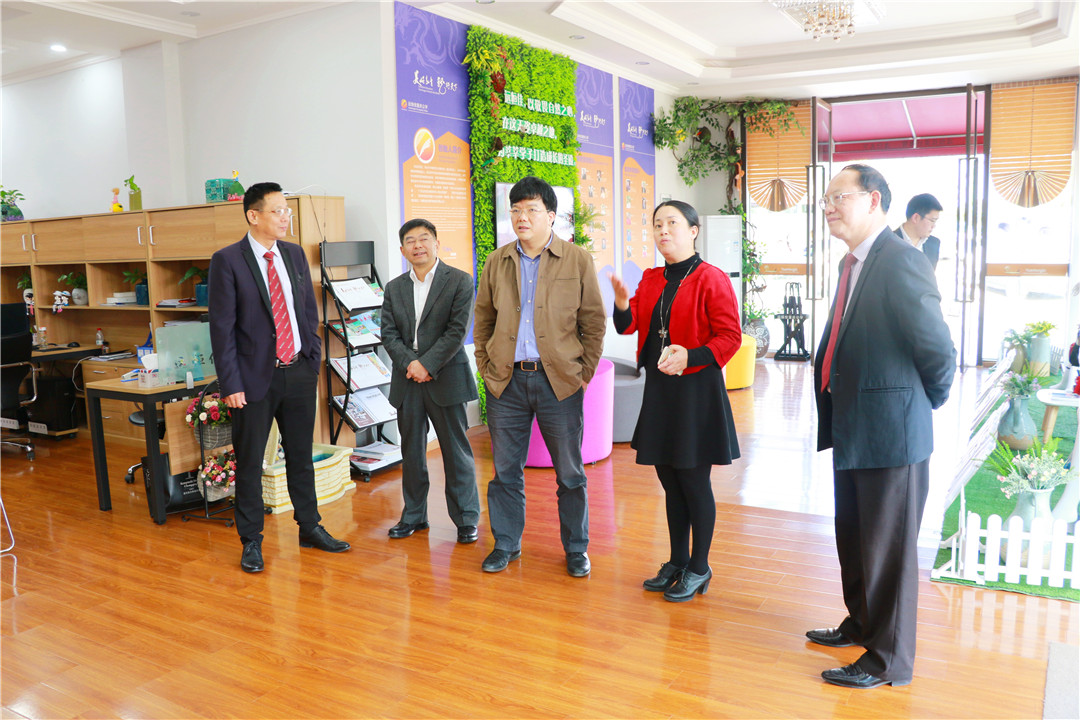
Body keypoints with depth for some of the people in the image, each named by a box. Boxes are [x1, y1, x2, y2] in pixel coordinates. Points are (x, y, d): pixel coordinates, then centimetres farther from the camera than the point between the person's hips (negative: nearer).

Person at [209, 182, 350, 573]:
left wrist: (314, 357, 7)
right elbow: (221, 326, -10)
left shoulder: (295, 254, 7)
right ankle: (251, 541, 21)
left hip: (299, 371, 5)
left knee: (301, 454, 16)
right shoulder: (227, 260, -8)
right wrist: (231, 384, -13)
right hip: (256, 376, -5)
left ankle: (310, 527, 30)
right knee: (250, 462, 6)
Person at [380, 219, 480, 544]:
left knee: (456, 450, 2)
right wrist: (409, 363, -12)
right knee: (411, 451, 12)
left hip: (445, 379, -4)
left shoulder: (459, 281, -1)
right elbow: (389, 334, 5)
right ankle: (413, 515, 25)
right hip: (407, 381, 4)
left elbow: (458, 330, -9)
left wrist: (428, 365, -15)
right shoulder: (394, 288, 12)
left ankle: (466, 518, 14)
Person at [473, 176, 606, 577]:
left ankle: (576, 549, 24)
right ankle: (506, 545, 27)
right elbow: (483, 321, 16)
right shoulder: (496, 263, 8)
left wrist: (585, 373, -1)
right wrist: (486, 368, 8)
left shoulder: (578, 261, 0)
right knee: (506, 470, 10)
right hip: (506, 380, 2)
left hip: (560, 380, -2)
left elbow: (594, 321, 3)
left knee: (570, 473, 7)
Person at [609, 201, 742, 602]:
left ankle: (699, 569, 18)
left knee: (694, 481, 2)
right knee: (670, 480, 14)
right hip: (659, 390, 7)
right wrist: (623, 305, -16)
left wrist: (690, 356, -24)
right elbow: (629, 325, 5)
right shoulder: (651, 279, 13)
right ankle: (677, 561, 28)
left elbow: (730, 337, -11)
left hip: (697, 392, -6)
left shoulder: (711, 279, -8)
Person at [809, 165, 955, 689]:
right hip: (851, 429, 9)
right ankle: (861, 625, 43)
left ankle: (888, 659, 21)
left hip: (889, 432, -9)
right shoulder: (854, 263, 11)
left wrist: (927, 403, -3)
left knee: (888, 547, 5)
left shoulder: (901, 261, -19)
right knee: (853, 538, 22)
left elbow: (937, 348, -18)